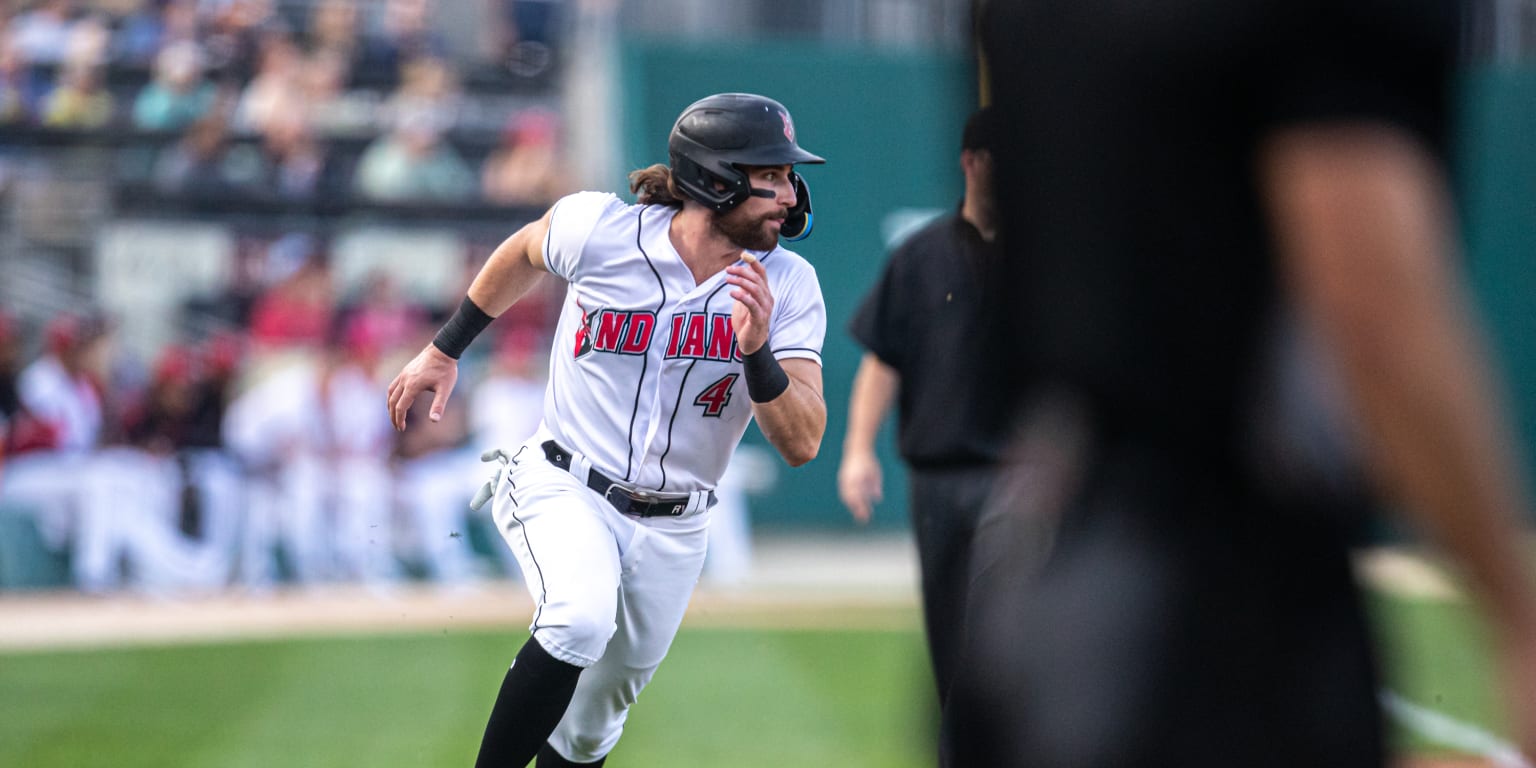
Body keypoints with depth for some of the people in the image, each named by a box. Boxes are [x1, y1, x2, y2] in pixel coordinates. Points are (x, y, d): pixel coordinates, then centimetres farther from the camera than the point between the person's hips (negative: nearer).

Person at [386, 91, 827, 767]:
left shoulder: (788, 286, -10)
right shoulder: (599, 229, -15)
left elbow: (801, 445, -16)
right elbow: (526, 253, 10)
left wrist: (757, 354, -32)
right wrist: (445, 349, 17)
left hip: (672, 529, 3)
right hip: (565, 490, -3)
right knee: (580, 622, -33)